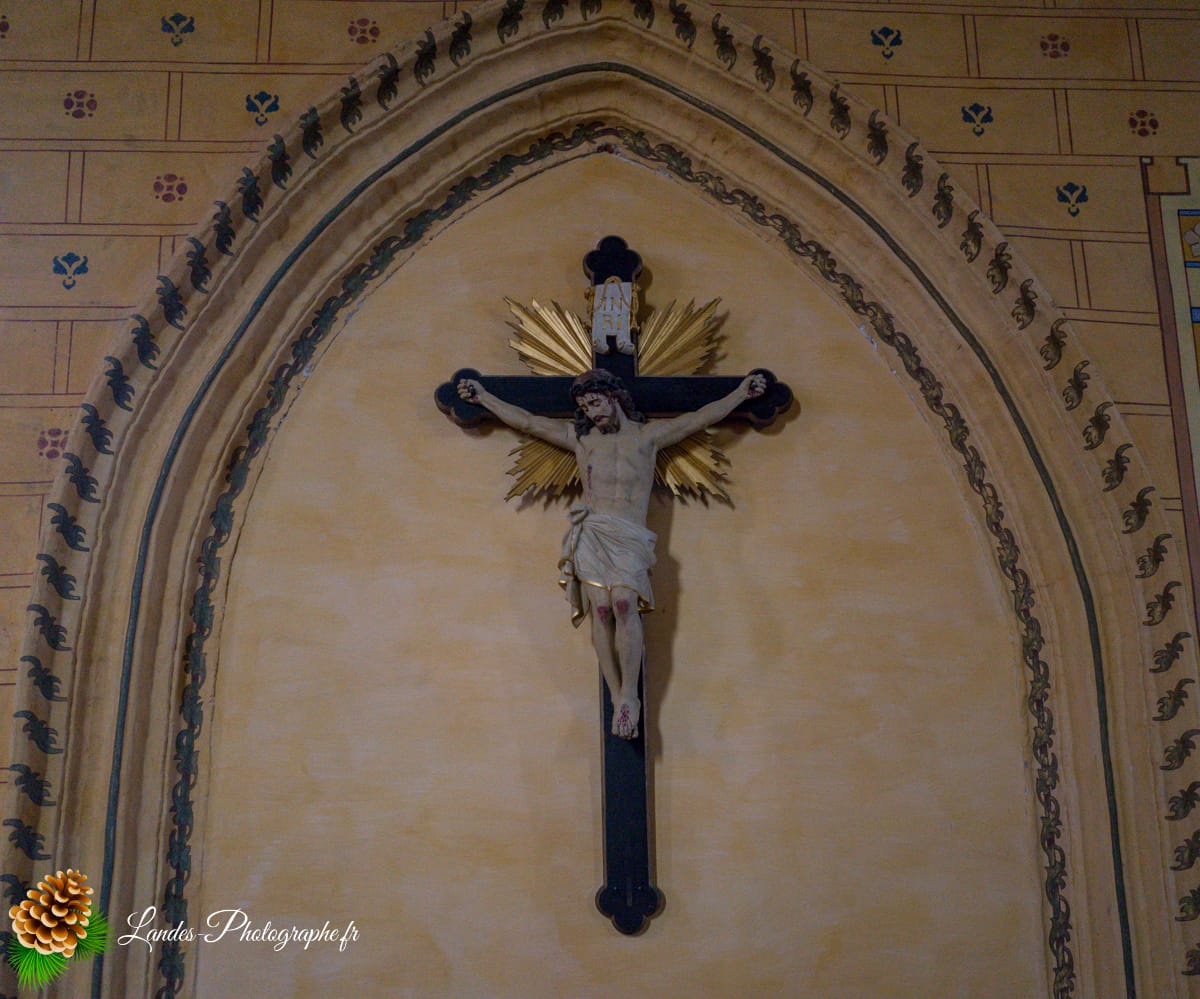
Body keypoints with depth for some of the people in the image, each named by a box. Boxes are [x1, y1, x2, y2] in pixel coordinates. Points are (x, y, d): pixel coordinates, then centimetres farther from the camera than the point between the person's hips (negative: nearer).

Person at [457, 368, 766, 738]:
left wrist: (743, 392, 17)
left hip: (629, 537, -2)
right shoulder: (579, 437, 23)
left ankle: (629, 695, -17)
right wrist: (483, 397, 27)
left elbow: (702, 418, 19)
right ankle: (618, 699, -11)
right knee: (601, 610, -14)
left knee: (624, 604, -23)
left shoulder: (649, 434, 19)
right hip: (590, 533, 2)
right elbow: (526, 421, 27)